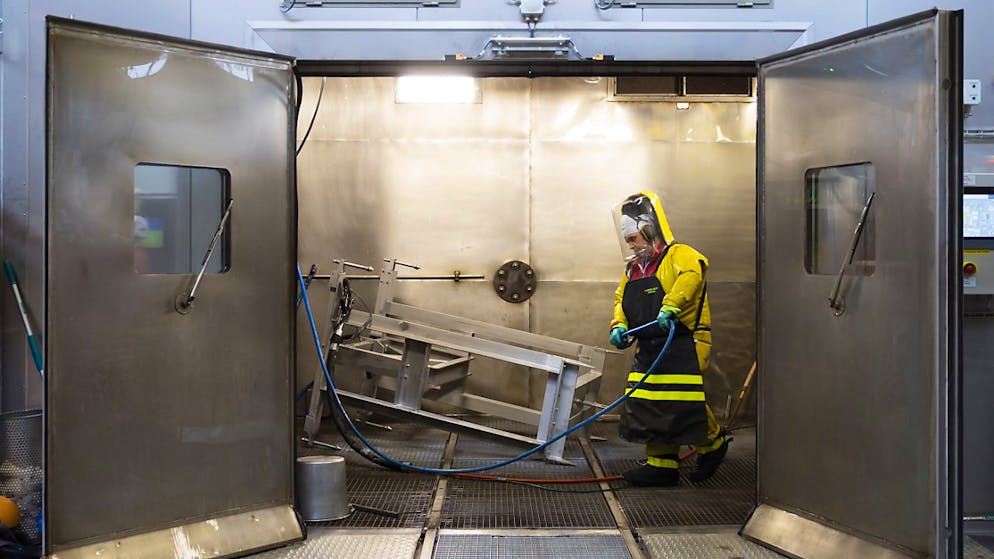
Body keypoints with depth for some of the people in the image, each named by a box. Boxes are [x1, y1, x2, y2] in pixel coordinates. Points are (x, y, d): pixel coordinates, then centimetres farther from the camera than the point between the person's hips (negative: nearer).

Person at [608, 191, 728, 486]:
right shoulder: (633, 268, 20)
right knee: (648, 407, 4)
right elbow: (621, 300, 24)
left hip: (683, 345, -8)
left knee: (684, 406, -11)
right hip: (648, 348, 8)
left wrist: (671, 306, -40)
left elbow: (692, 273, -29)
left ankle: (712, 445, 15)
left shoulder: (677, 255, -7)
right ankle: (662, 464, 12)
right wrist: (619, 326, 3)